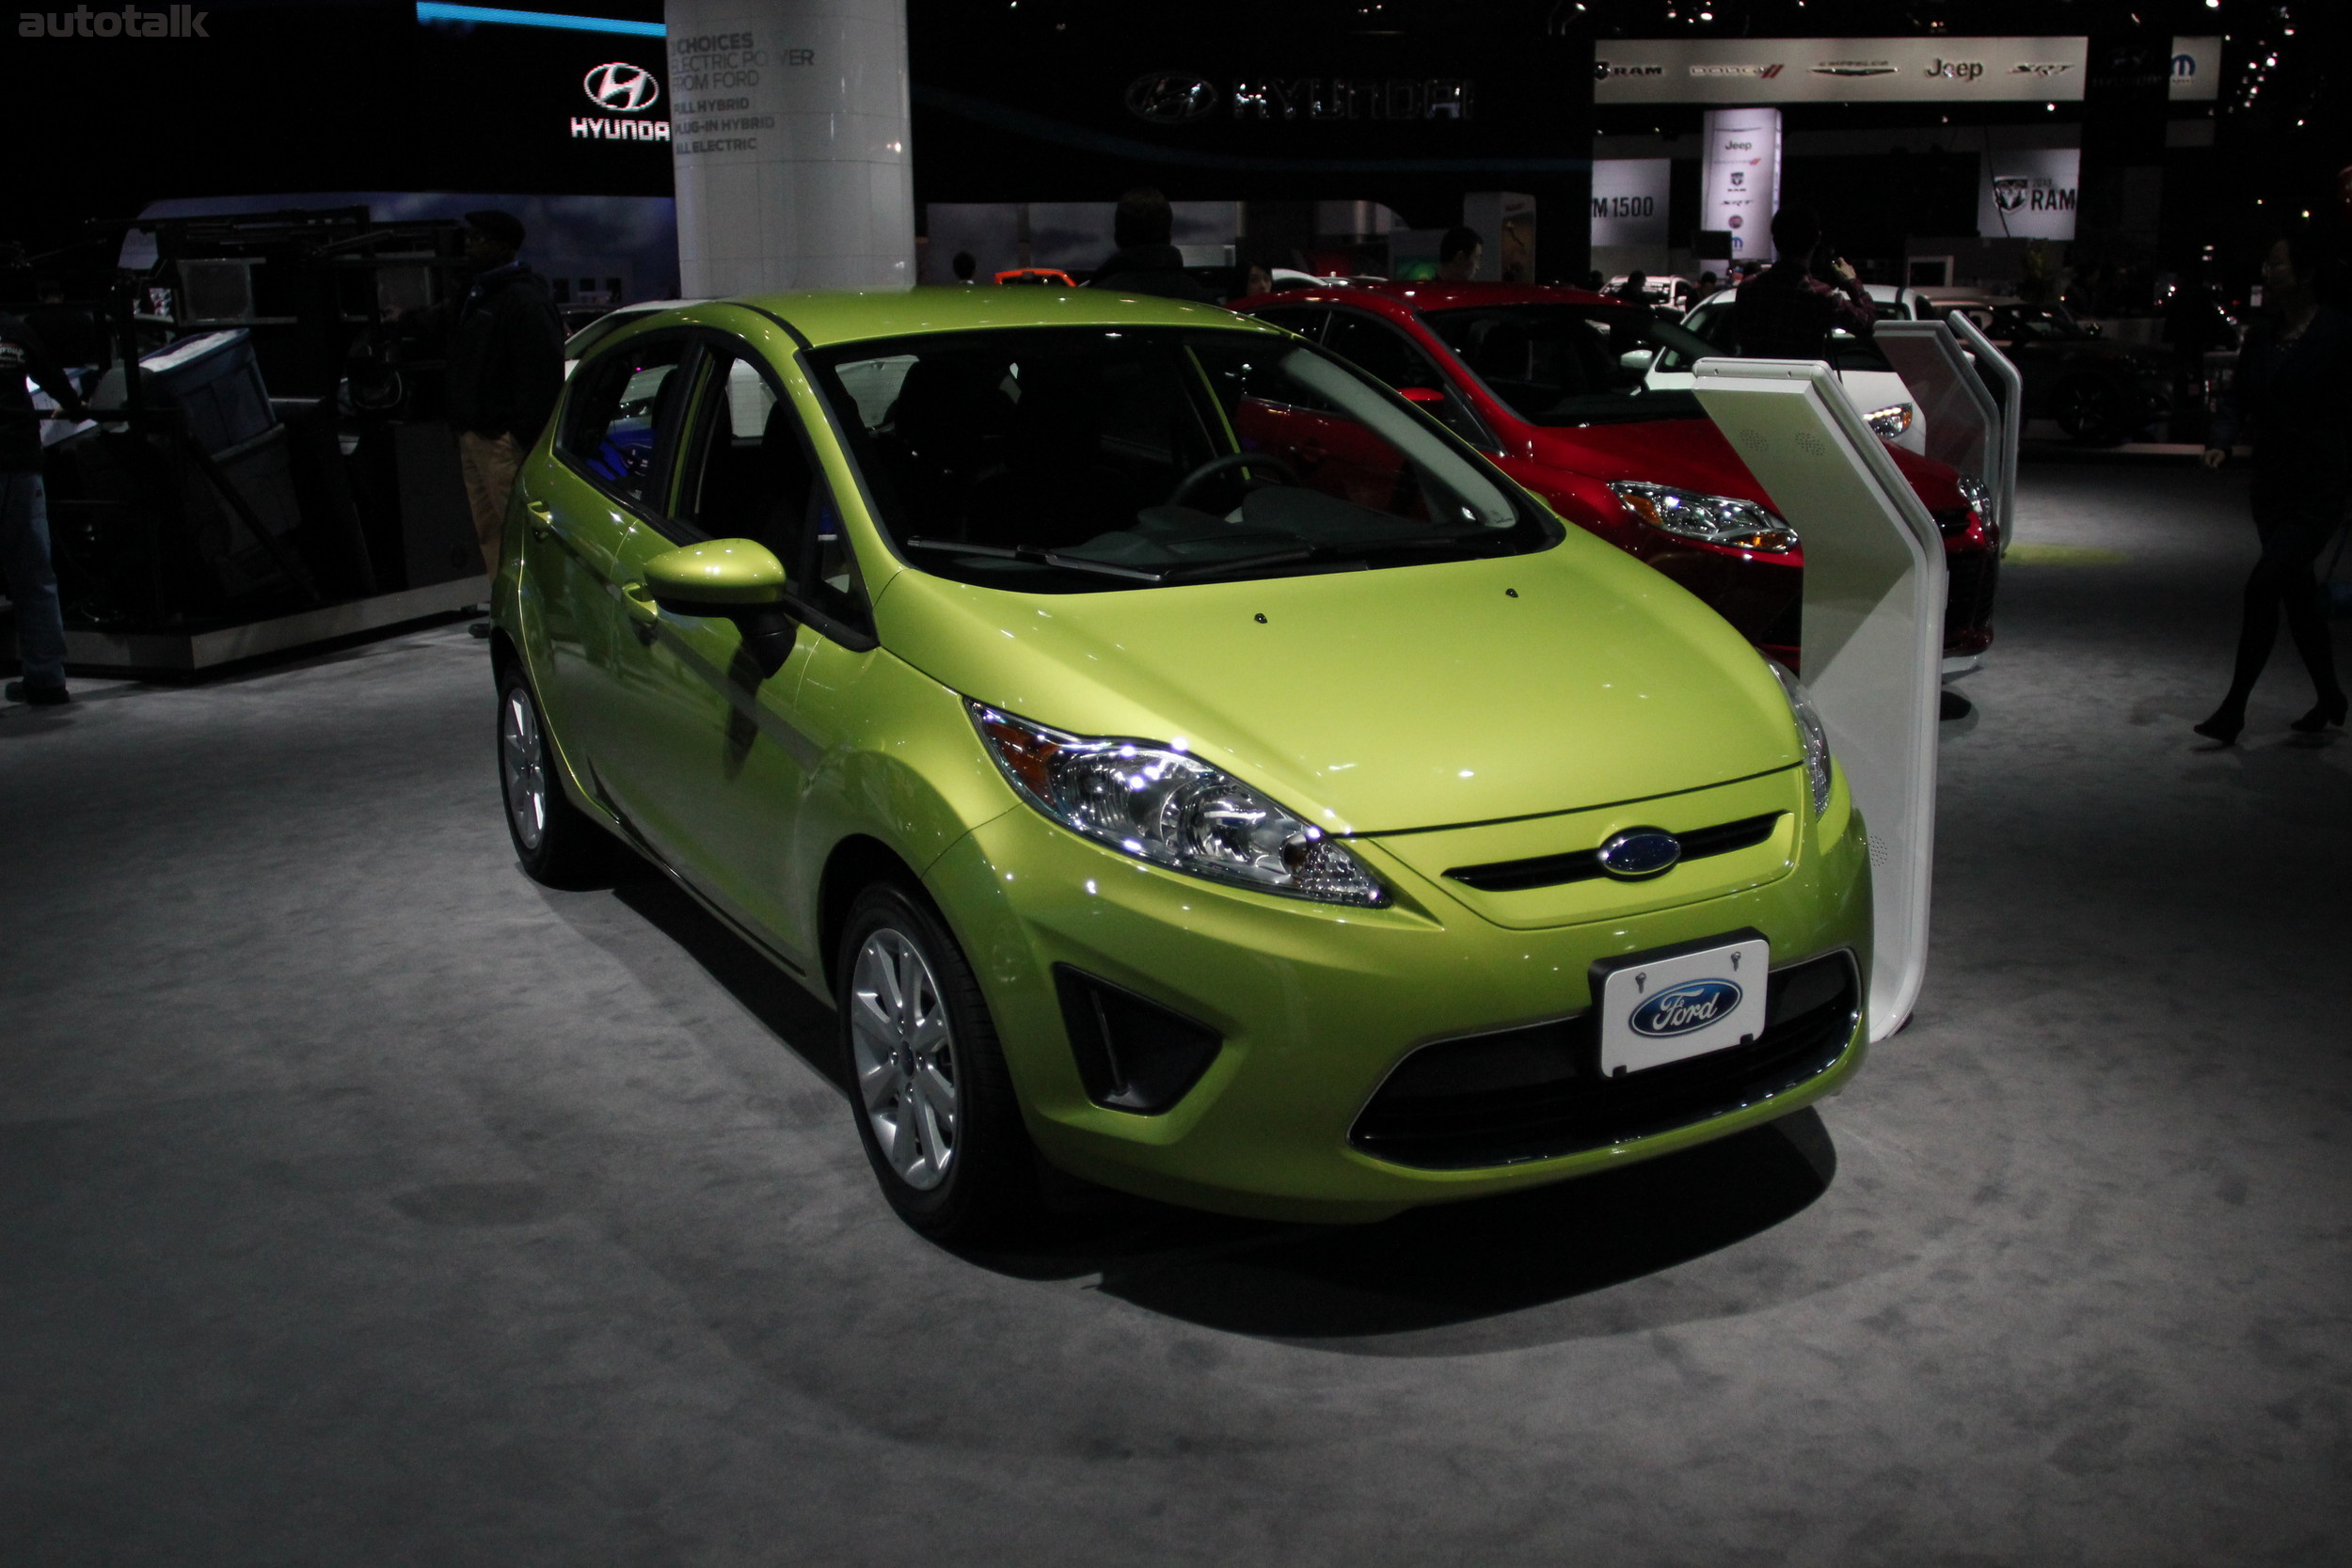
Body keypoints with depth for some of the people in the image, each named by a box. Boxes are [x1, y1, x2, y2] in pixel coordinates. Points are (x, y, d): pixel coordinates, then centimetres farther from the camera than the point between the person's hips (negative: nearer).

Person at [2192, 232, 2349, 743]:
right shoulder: (2261, 335, 7)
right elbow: (2237, 399, 10)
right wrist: (2221, 440, -8)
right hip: (2271, 486, 7)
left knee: (2263, 585, -16)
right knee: (2298, 595, 15)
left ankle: (2234, 710, -10)